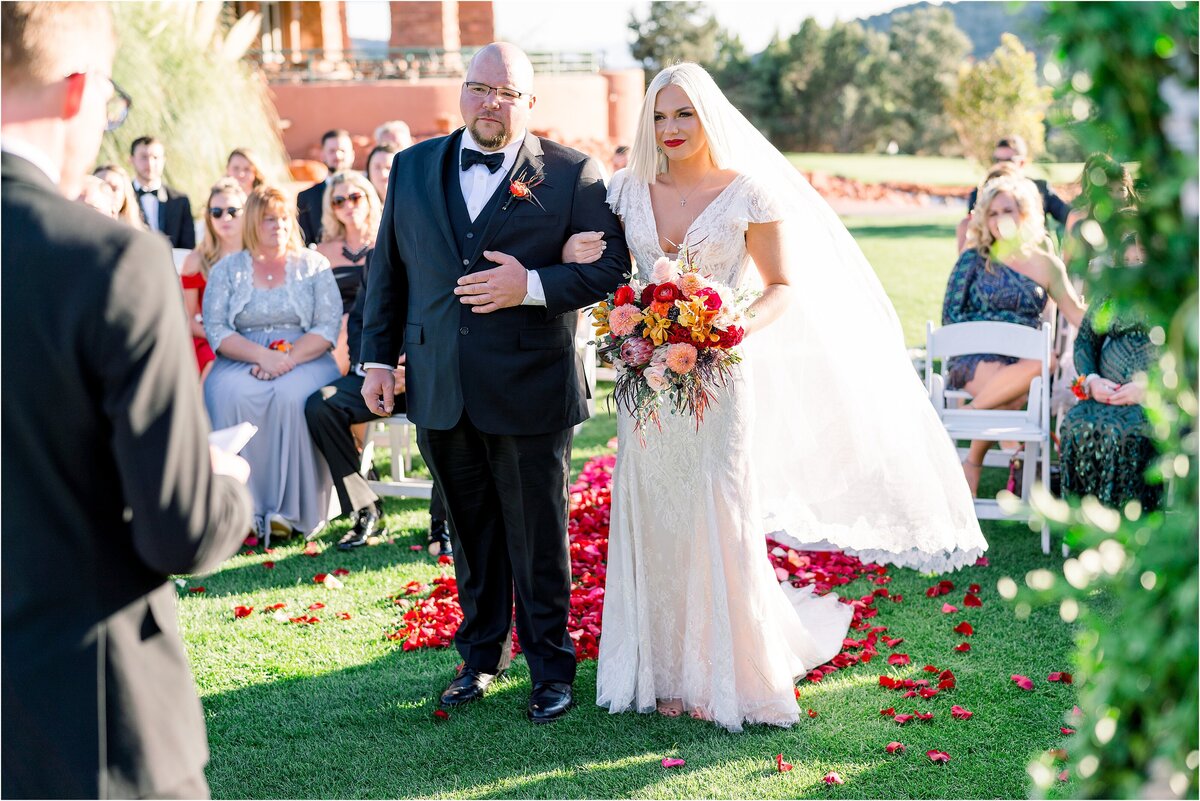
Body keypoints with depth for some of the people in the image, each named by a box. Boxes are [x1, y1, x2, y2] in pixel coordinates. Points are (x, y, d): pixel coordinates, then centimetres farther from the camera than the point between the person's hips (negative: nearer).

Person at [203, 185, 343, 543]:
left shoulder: (313, 265, 10)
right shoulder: (226, 269, 11)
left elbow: (328, 326, 1)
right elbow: (215, 329, 0)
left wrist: (288, 359, -16)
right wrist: (262, 355, -17)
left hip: (304, 362, -1)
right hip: (241, 364, 1)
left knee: (292, 396, -35)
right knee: (233, 395, -33)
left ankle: (288, 509, -31)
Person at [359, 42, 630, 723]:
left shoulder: (573, 174, -4)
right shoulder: (413, 167, 8)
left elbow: (611, 268, -7)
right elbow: (388, 269, 12)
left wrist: (532, 285, -20)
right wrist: (378, 358, 9)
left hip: (530, 393, -3)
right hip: (439, 391, 4)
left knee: (539, 539, 8)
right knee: (471, 534, 17)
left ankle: (551, 666, 24)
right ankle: (482, 652, 34)